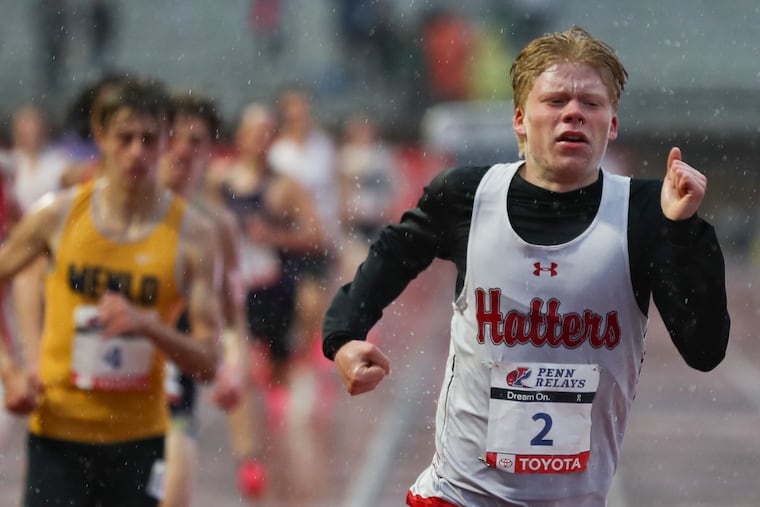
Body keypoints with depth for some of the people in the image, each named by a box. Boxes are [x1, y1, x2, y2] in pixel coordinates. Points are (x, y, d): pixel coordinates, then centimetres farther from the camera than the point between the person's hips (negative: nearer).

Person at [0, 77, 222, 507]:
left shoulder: (191, 234, -5)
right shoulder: (59, 214, -3)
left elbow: (208, 364, -8)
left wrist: (147, 325, -26)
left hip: (138, 438, 0)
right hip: (57, 429, 0)